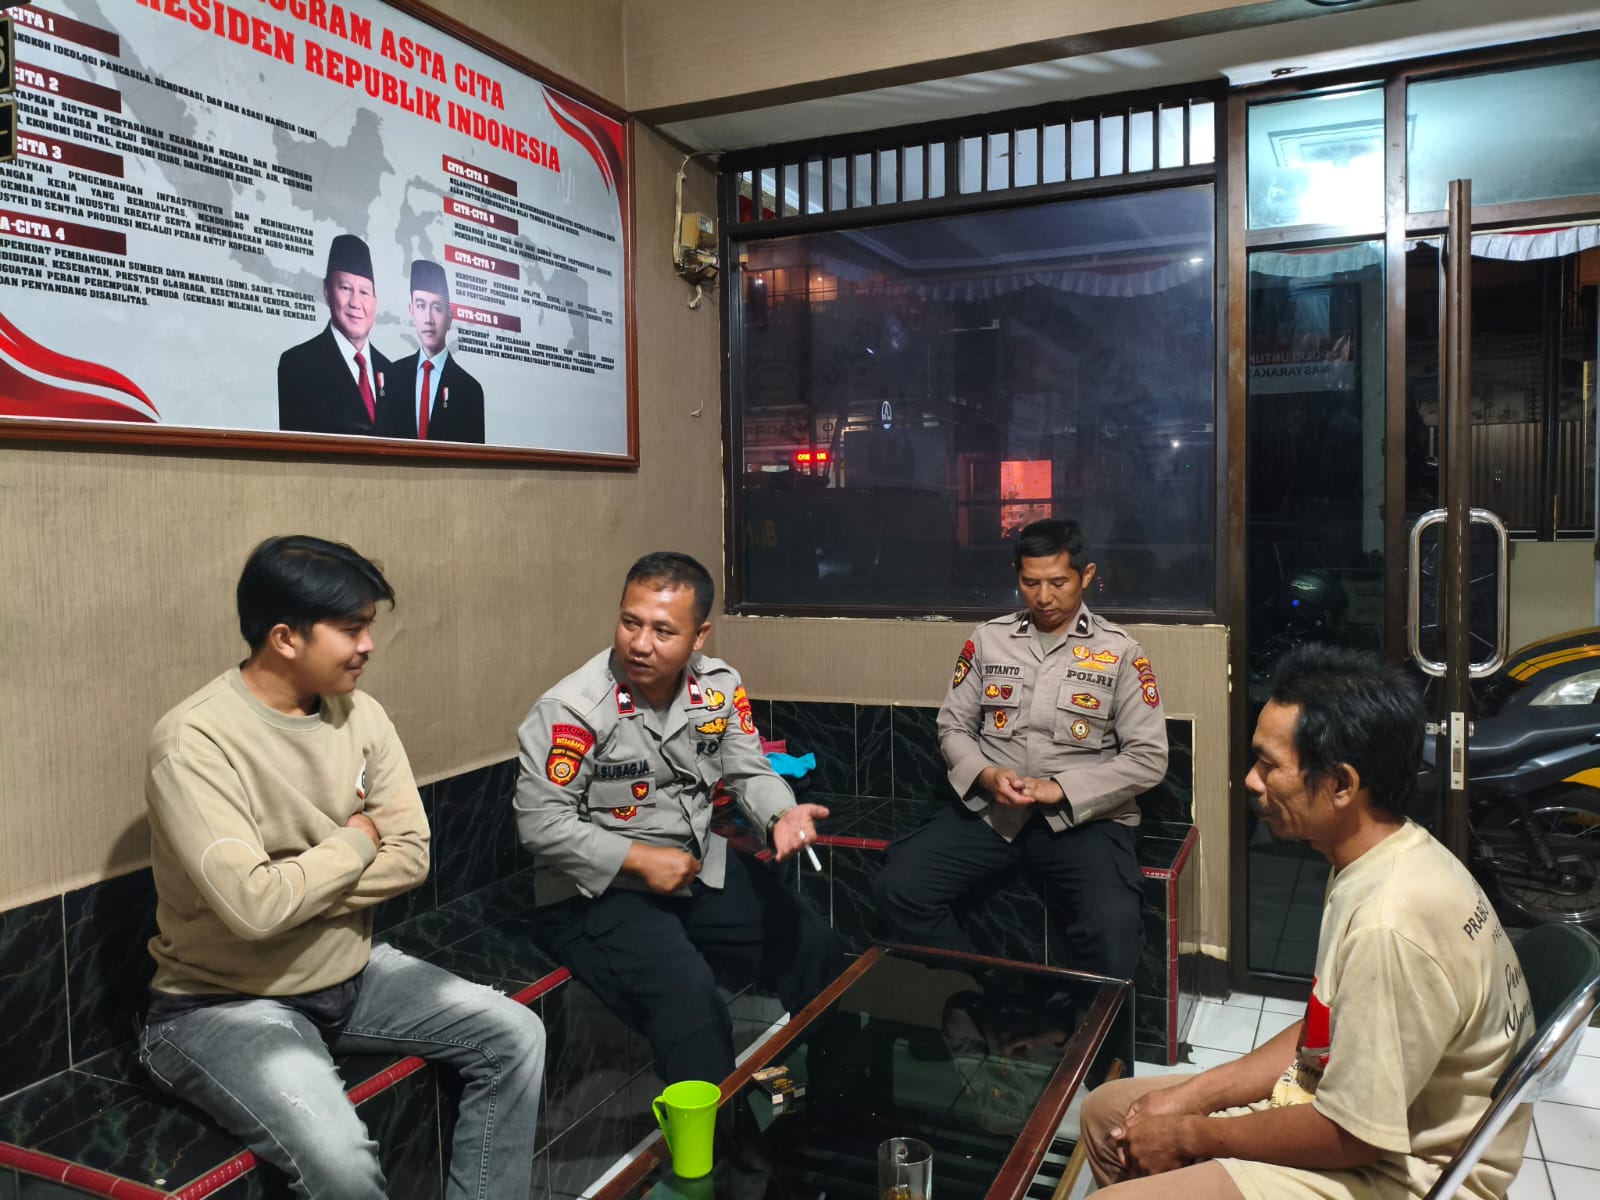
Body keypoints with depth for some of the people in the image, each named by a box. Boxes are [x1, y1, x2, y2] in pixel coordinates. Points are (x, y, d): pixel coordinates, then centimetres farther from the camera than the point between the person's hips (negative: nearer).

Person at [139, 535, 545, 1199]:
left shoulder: (360, 714, -3)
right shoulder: (193, 743, -23)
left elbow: (411, 857, -4)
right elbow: (253, 905, -31)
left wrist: (294, 890, -17)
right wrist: (354, 843, -15)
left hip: (350, 972, 7)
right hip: (227, 1002, -6)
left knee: (515, 1035, -4)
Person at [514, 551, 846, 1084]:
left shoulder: (720, 687, -4)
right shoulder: (573, 708, -21)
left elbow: (749, 773, 3)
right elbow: (540, 821, -19)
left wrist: (783, 815, -20)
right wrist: (640, 860, -21)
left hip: (701, 865, 6)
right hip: (597, 889, -6)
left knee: (813, 943, 6)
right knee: (688, 994, -28)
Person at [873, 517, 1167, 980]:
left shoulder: (1120, 652, 0)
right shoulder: (988, 638, 8)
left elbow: (1148, 758, -4)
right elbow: (953, 726, 10)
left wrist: (1061, 789, -15)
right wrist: (986, 776, -11)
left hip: (1084, 816, -2)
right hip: (989, 809, 3)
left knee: (1112, 927, -30)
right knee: (898, 889, -19)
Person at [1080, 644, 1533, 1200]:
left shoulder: (1392, 923, -31)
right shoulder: (1383, 863, 0)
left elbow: (1351, 1134, -24)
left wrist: (1190, 1134, -11)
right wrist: (1190, 1094, 2)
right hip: (1357, 1112, 9)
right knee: (1106, 1112, 13)